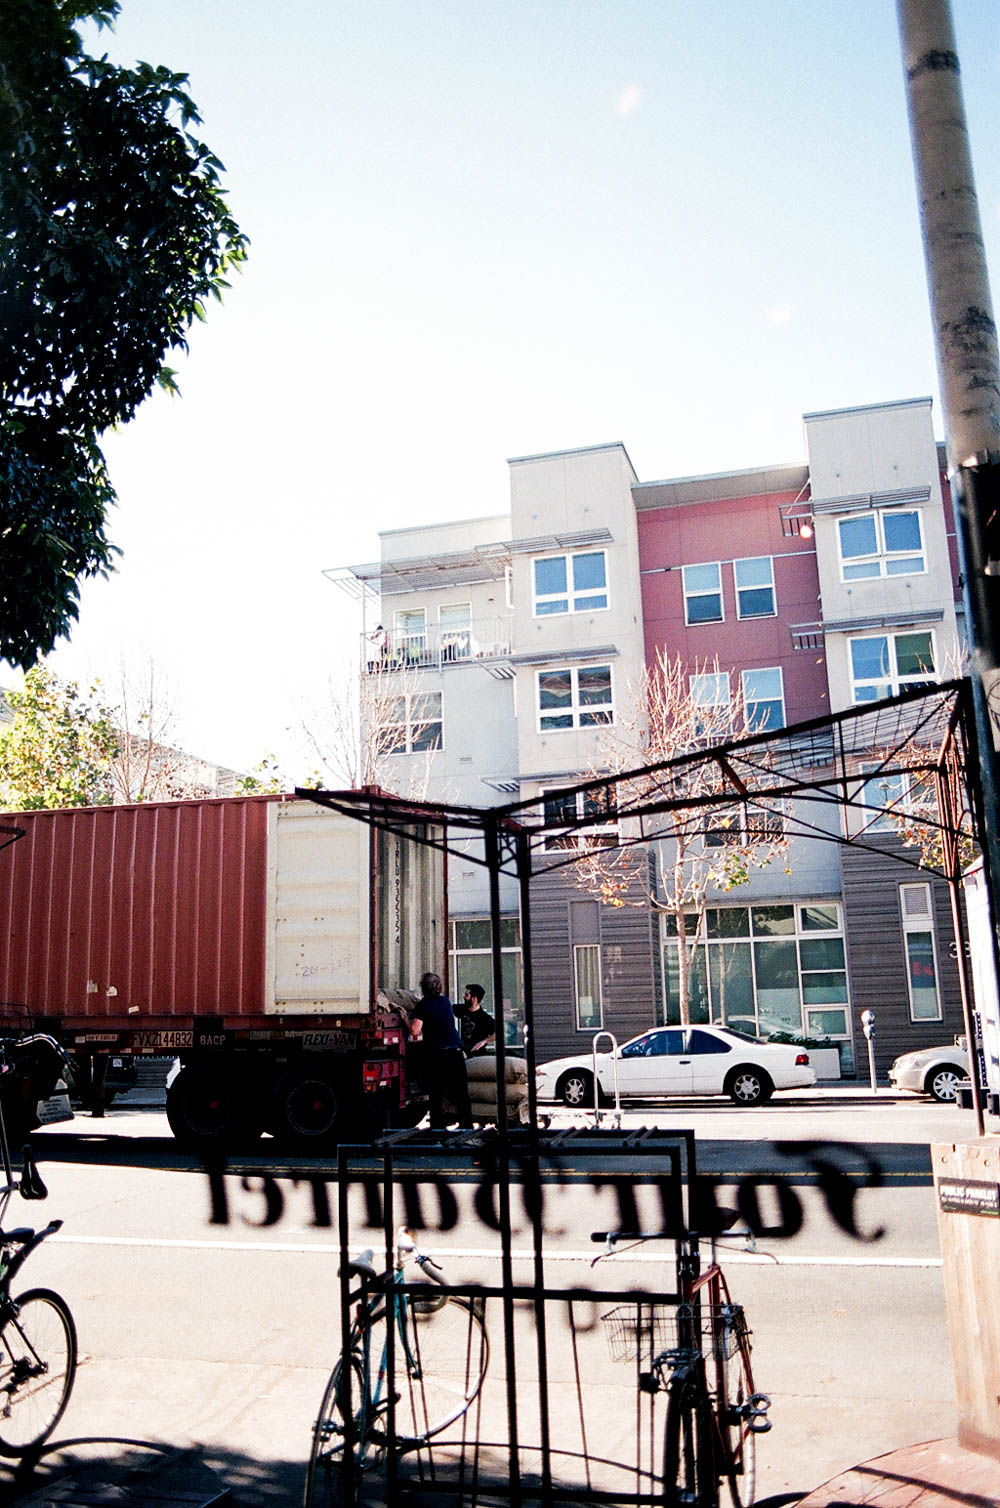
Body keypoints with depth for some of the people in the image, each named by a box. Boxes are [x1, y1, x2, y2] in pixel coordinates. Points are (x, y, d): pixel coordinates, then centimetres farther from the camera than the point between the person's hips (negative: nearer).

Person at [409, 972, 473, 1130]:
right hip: (455, 1052, 3)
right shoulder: (446, 1001, 8)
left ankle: (438, 1126, 6)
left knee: (436, 1095, 6)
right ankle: (466, 1125, 10)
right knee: (461, 1093, 8)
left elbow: (415, 1030, -15)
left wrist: (408, 1019, 5)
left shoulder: (422, 1006, -7)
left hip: (434, 1055, -3)